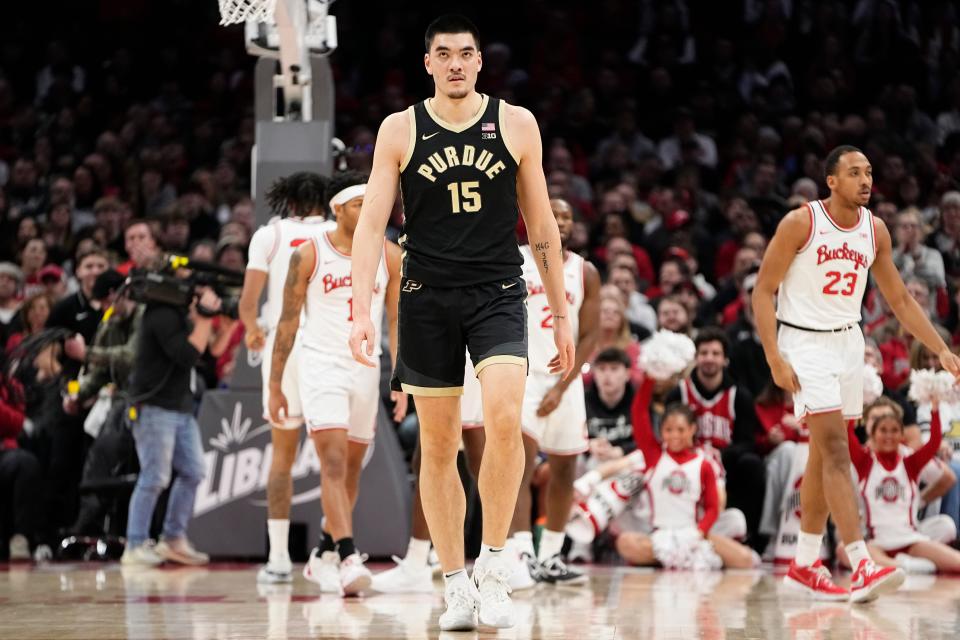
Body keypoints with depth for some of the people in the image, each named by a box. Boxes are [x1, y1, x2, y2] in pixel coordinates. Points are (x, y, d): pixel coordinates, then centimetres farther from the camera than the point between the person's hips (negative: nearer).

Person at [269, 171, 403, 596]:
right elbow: (288, 321, 0)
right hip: (322, 366, -4)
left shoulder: (390, 256, 3)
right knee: (334, 464, -16)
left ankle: (322, 557, 26)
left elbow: (397, 321, 6)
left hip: (366, 370, 4)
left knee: (351, 471, 11)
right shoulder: (309, 255, -5)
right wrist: (275, 386, 0)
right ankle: (348, 559, -25)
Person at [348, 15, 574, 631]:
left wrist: (562, 312, 7)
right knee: (438, 444, 5)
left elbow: (542, 224, 8)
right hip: (428, 298, 1)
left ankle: (493, 566, -10)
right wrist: (362, 311, -13)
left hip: (498, 294, -1)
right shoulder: (400, 129, 2)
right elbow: (372, 224, -1)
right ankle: (456, 585, 15)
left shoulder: (516, 124, 3)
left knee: (504, 419, -22)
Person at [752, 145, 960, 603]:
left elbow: (900, 299, 12)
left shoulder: (875, 230, 3)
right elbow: (763, 291, -11)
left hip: (848, 341, 6)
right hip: (805, 342, -6)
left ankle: (805, 563, 21)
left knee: (824, 454, 11)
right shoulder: (801, 223, -13)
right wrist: (775, 359, -19)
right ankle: (862, 566, -24)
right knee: (835, 449, -16)